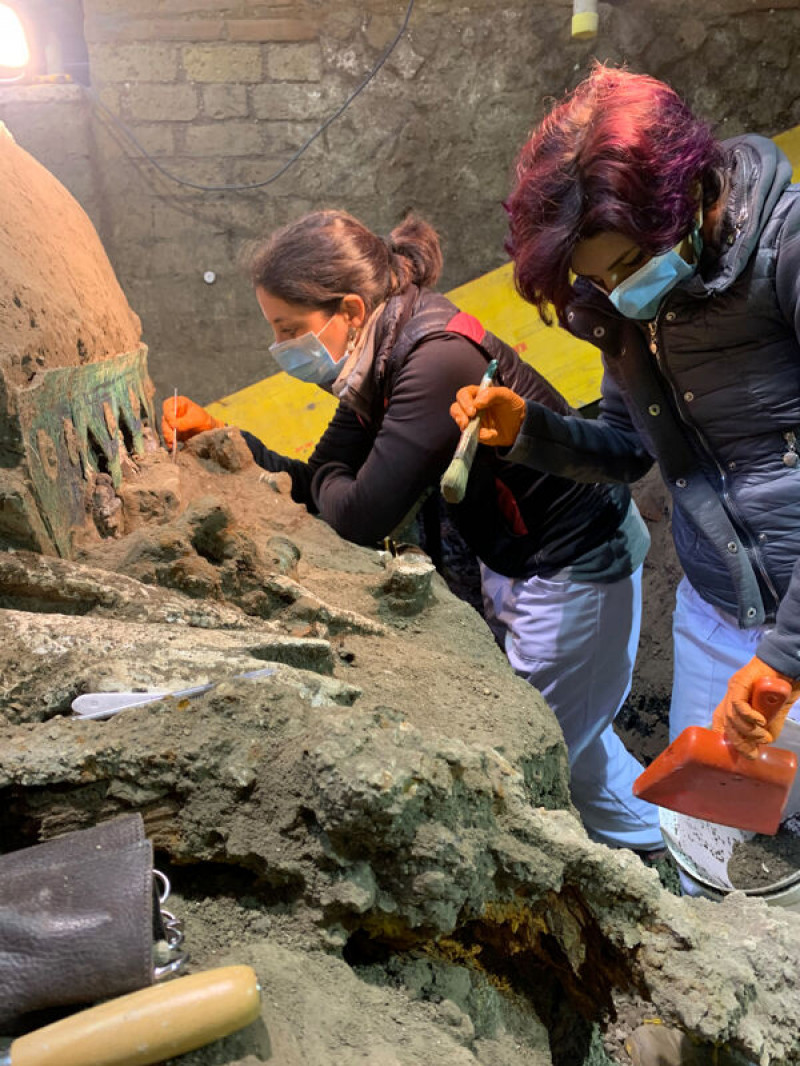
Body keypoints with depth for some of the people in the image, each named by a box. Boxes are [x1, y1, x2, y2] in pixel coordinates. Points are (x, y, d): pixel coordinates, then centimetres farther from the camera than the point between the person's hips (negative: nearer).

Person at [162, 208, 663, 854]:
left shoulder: (436, 362, -30)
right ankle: (650, 841, 51)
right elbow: (319, 484, 2)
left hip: (577, 568, -9)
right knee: (563, 735, 26)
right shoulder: (385, 361, -1)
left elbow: (360, 516, -31)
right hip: (516, 563, 10)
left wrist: (322, 480, -10)